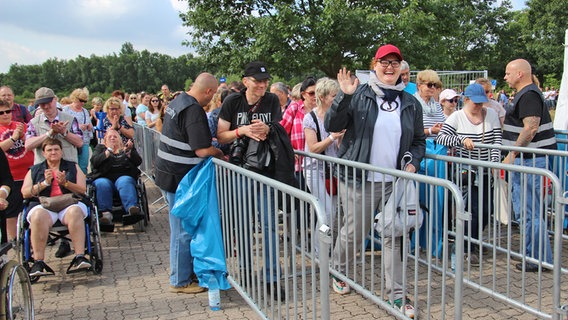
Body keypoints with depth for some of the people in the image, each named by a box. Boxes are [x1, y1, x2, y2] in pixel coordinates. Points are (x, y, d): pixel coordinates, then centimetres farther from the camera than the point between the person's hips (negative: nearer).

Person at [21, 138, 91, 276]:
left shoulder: (73, 167, 22)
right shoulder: (34, 170, 24)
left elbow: (83, 190, 10)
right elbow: (25, 192, 11)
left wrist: (65, 183, -5)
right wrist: (45, 183, -2)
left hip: (69, 204, 0)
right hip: (43, 205, 1)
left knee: (75, 212, -36)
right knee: (38, 216, -35)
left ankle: (80, 257, -41)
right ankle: (38, 263, -35)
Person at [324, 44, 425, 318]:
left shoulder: (410, 103, 8)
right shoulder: (360, 95, -3)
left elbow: (419, 140, 17)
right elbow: (332, 126, -9)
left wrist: (414, 162, -1)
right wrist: (344, 96, -21)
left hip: (395, 181, 3)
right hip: (360, 180, -3)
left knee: (394, 236, 6)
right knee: (353, 233, 8)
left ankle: (396, 293, 17)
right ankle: (339, 272, 37)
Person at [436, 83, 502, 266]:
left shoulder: (492, 115, 4)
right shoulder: (457, 117, -6)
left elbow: (497, 141, 1)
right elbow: (440, 138, -17)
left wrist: (494, 162, -13)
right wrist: (461, 139, -31)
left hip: (486, 173, 4)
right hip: (467, 172, -4)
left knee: (486, 211, 7)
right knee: (474, 209, -6)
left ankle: (473, 241, 31)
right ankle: (469, 249, 10)